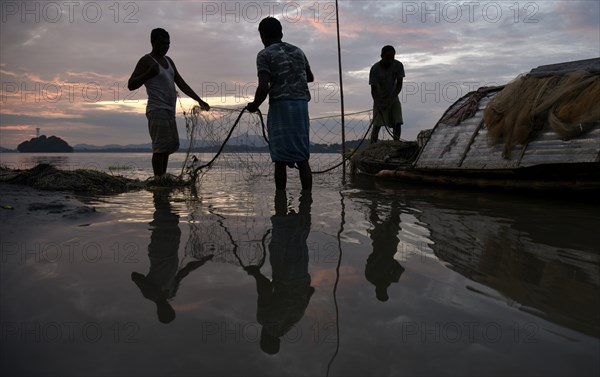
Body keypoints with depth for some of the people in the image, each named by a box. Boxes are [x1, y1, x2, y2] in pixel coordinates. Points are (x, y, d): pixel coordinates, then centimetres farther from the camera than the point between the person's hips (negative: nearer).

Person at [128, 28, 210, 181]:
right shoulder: (146, 61, -1)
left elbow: (181, 83, 19)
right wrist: (149, 73, -17)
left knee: (170, 146, 9)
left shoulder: (168, 61, 20)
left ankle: (163, 178, 14)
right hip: (157, 110, -8)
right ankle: (159, 180, -12)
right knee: (160, 147, -12)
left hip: (169, 111, 9)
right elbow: (131, 85, -6)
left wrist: (199, 100, 12)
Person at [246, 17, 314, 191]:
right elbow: (310, 77, 30)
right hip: (301, 104, 5)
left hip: (280, 105, -5)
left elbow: (263, 87, -14)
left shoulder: (265, 54, -2)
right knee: (302, 157, 7)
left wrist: (254, 105, 3)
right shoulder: (298, 51, 16)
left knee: (281, 159, -1)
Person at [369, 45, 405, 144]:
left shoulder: (398, 65, -14)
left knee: (398, 123, -10)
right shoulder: (375, 69, -20)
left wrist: (391, 98, -27)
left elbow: (399, 84, -12)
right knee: (377, 125, -12)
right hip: (379, 100, -2)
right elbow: (373, 89, -17)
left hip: (393, 99, 2)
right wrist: (378, 103, -33)